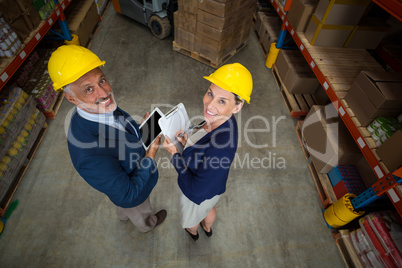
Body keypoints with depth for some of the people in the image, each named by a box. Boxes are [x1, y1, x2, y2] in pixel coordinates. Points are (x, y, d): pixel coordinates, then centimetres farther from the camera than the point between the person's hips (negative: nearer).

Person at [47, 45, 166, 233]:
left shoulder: (101, 106, -24)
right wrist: (150, 155, -32)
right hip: (131, 194, -5)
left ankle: (123, 215, 75)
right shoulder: (88, 155, -47)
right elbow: (130, 195, -35)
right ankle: (147, 224, 67)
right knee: (140, 214, 32)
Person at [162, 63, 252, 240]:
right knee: (208, 208, 39)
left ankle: (193, 232, 69)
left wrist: (174, 154, -27)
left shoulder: (221, 147, -47)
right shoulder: (220, 120, -20)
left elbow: (197, 189, -33)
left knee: (191, 217, 32)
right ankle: (207, 229, 73)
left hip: (199, 194, -6)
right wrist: (188, 142, -12)